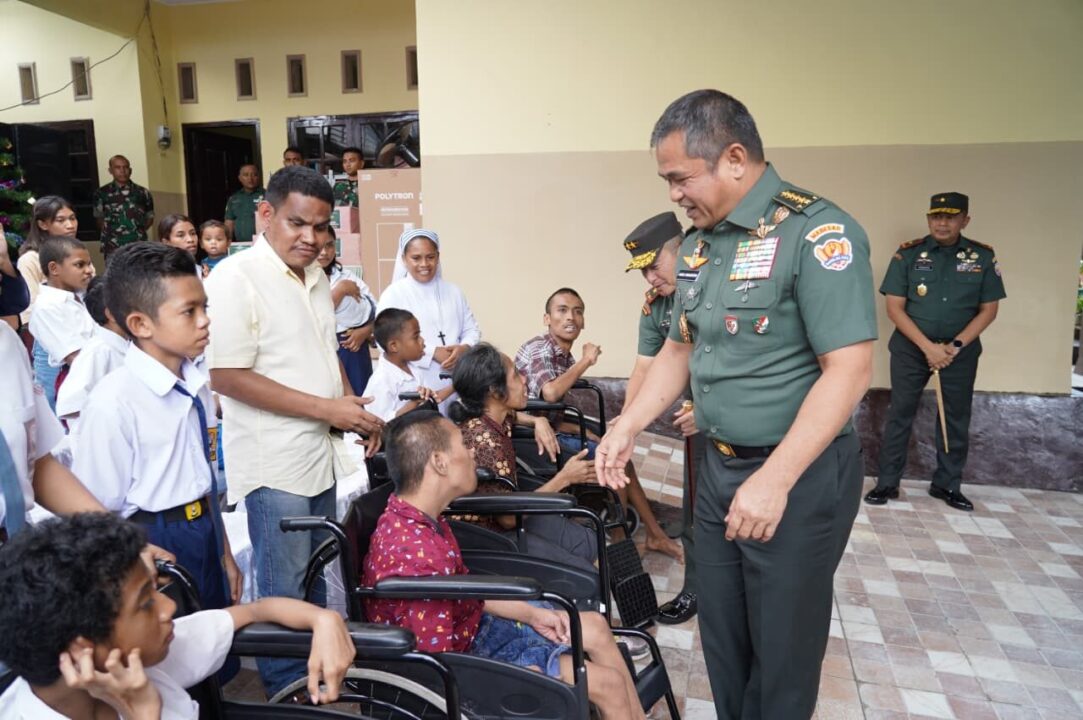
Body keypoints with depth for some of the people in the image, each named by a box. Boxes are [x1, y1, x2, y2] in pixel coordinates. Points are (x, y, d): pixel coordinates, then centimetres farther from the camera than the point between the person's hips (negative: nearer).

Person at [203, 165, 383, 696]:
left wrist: (355, 410, 6)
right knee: (283, 591, 7)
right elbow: (226, 375, -21)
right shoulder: (236, 277, -16)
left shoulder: (315, 275, 9)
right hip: (273, 464, -8)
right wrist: (325, 407, -20)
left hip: (320, 456, 8)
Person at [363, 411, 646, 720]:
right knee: (608, 682, -5)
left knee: (595, 627, 12)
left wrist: (532, 614, 4)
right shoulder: (418, 556, -35)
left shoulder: (416, 519, -5)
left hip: (468, 626, 9)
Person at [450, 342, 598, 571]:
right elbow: (507, 518, -26)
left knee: (586, 543, 11)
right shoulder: (484, 441, -31)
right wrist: (564, 478, -21)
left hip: (501, 516, 9)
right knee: (584, 577, -9)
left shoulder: (494, 416, -4)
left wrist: (538, 421, 1)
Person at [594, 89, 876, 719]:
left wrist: (774, 480, -24)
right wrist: (628, 426, 4)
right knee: (722, 633, 20)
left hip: (801, 476, -7)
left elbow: (849, 370, -22)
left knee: (783, 644, 11)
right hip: (720, 467, 7)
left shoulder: (818, 233, -17)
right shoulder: (699, 244, 7)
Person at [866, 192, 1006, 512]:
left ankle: (947, 485, 24)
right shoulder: (908, 254, -5)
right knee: (900, 414, 1)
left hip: (961, 349, 2)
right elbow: (894, 308, -7)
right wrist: (928, 346, -15)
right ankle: (887, 483, 10)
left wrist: (955, 345, -10)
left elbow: (988, 310, 2)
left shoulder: (983, 256, 0)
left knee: (957, 419, 9)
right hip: (911, 346, -2)